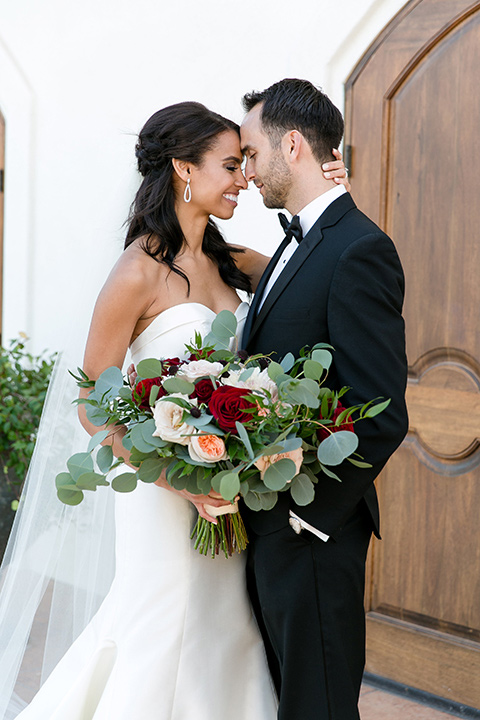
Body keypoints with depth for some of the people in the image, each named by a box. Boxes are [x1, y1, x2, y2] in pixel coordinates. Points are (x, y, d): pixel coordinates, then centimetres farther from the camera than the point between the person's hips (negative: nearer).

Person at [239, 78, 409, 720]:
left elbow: (382, 416, -22)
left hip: (313, 530, -9)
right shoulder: (295, 246, 14)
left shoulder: (360, 250, -17)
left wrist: (303, 512, -18)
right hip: (269, 523, 9)